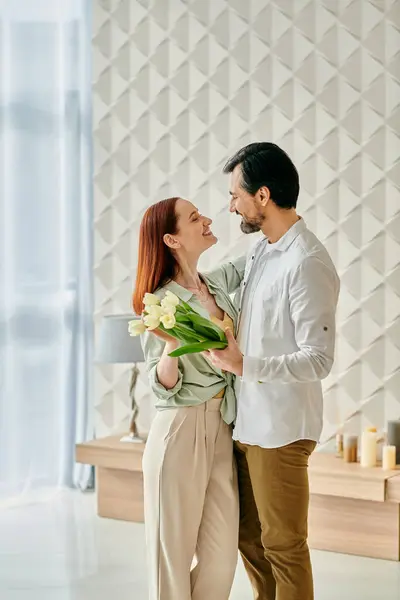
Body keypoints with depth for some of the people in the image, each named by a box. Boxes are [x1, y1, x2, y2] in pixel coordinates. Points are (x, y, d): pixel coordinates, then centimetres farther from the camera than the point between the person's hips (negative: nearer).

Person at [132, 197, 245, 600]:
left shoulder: (218, 283, 8)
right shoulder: (161, 302, -9)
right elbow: (163, 386, -11)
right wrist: (171, 344, -28)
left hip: (222, 431, 6)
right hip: (180, 431, -6)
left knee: (222, 556, 4)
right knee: (174, 552, 3)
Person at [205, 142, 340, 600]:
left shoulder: (307, 264, -19)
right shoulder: (261, 250, 9)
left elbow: (318, 361, -23)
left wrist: (243, 364, -28)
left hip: (279, 429, -9)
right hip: (245, 422, 9)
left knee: (282, 545, 4)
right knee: (249, 536, 19)